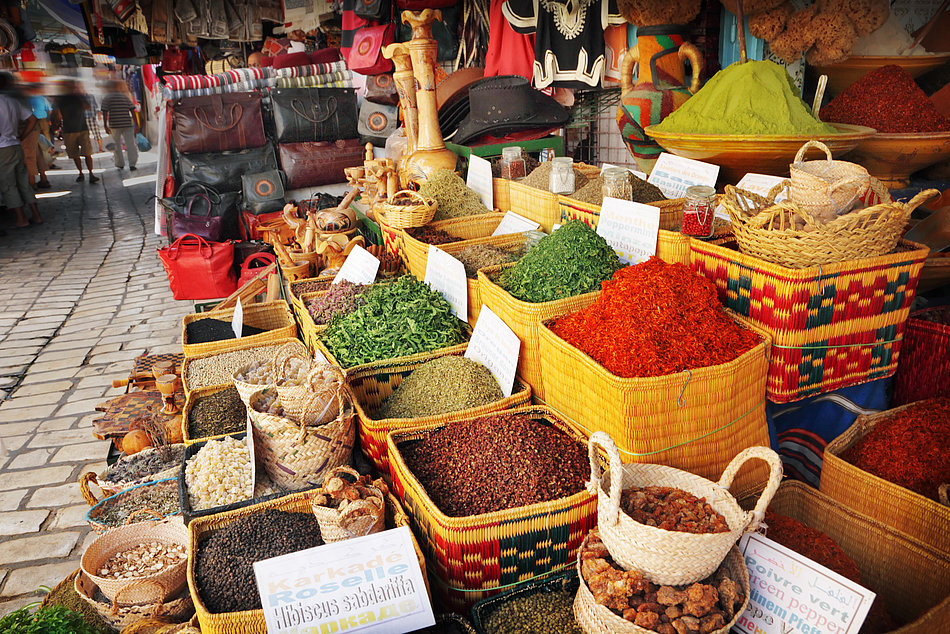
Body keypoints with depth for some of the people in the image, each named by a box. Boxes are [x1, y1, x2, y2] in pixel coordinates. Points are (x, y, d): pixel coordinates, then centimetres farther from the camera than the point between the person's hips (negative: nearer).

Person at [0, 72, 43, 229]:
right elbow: (32, 119, 12)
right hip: (17, 147, 7)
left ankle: (21, 219, 0)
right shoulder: (15, 101, 9)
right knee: (23, 183, 12)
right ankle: (36, 215, 11)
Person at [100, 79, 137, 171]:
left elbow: (105, 112, -6)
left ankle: (120, 164, 19)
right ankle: (132, 164, -14)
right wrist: (136, 123, 6)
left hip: (114, 125, -1)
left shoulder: (106, 98, 2)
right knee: (130, 144, -1)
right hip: (127, 124, 1)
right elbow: (132, 110, 3)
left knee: (117, 145, 13)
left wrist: (105, 126, -5)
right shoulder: (125, 96, 9)